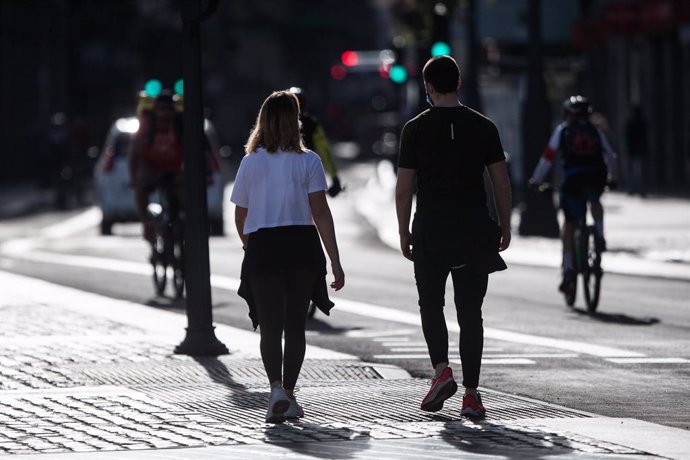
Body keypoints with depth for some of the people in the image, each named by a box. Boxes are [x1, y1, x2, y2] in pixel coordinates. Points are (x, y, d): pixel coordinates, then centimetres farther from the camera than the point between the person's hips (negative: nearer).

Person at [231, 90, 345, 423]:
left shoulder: (250, 162, 4)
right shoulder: (308, 161, -1)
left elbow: (241, 216, 9)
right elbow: (320, 213, -6)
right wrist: (335, 261, -5)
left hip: (262, 249, 0)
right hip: (302, 247, 0)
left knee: (270, 326, 0)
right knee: (295, 324, 12)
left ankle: (277, 389, -22)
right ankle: (289, 395, 16)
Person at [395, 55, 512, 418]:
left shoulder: (415, 129, -3)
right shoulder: (483, 127, 2)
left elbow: (404, 188, -3)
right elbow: (501, 183, 2)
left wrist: (403, 233, 5)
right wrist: (505, 226, 12)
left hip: (430, 229, -1)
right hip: (474, 231, 1)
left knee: (431, 303, 17)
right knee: (470, 312, 5)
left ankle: (441, 370, -4)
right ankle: (471, 394, 2)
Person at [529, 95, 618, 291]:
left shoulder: (563, 130, 13)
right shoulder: (595, 131, 19)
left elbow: (548, 157, 9)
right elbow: (610, 156, 18)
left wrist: (536, 180, 17)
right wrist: (612, 178, 34)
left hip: (574, 179, -2)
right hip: (598, 178, 2)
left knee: (569, 224, 8)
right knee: (595, 202, 38)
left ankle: (568, 267, 0)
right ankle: (600, 235, 21)